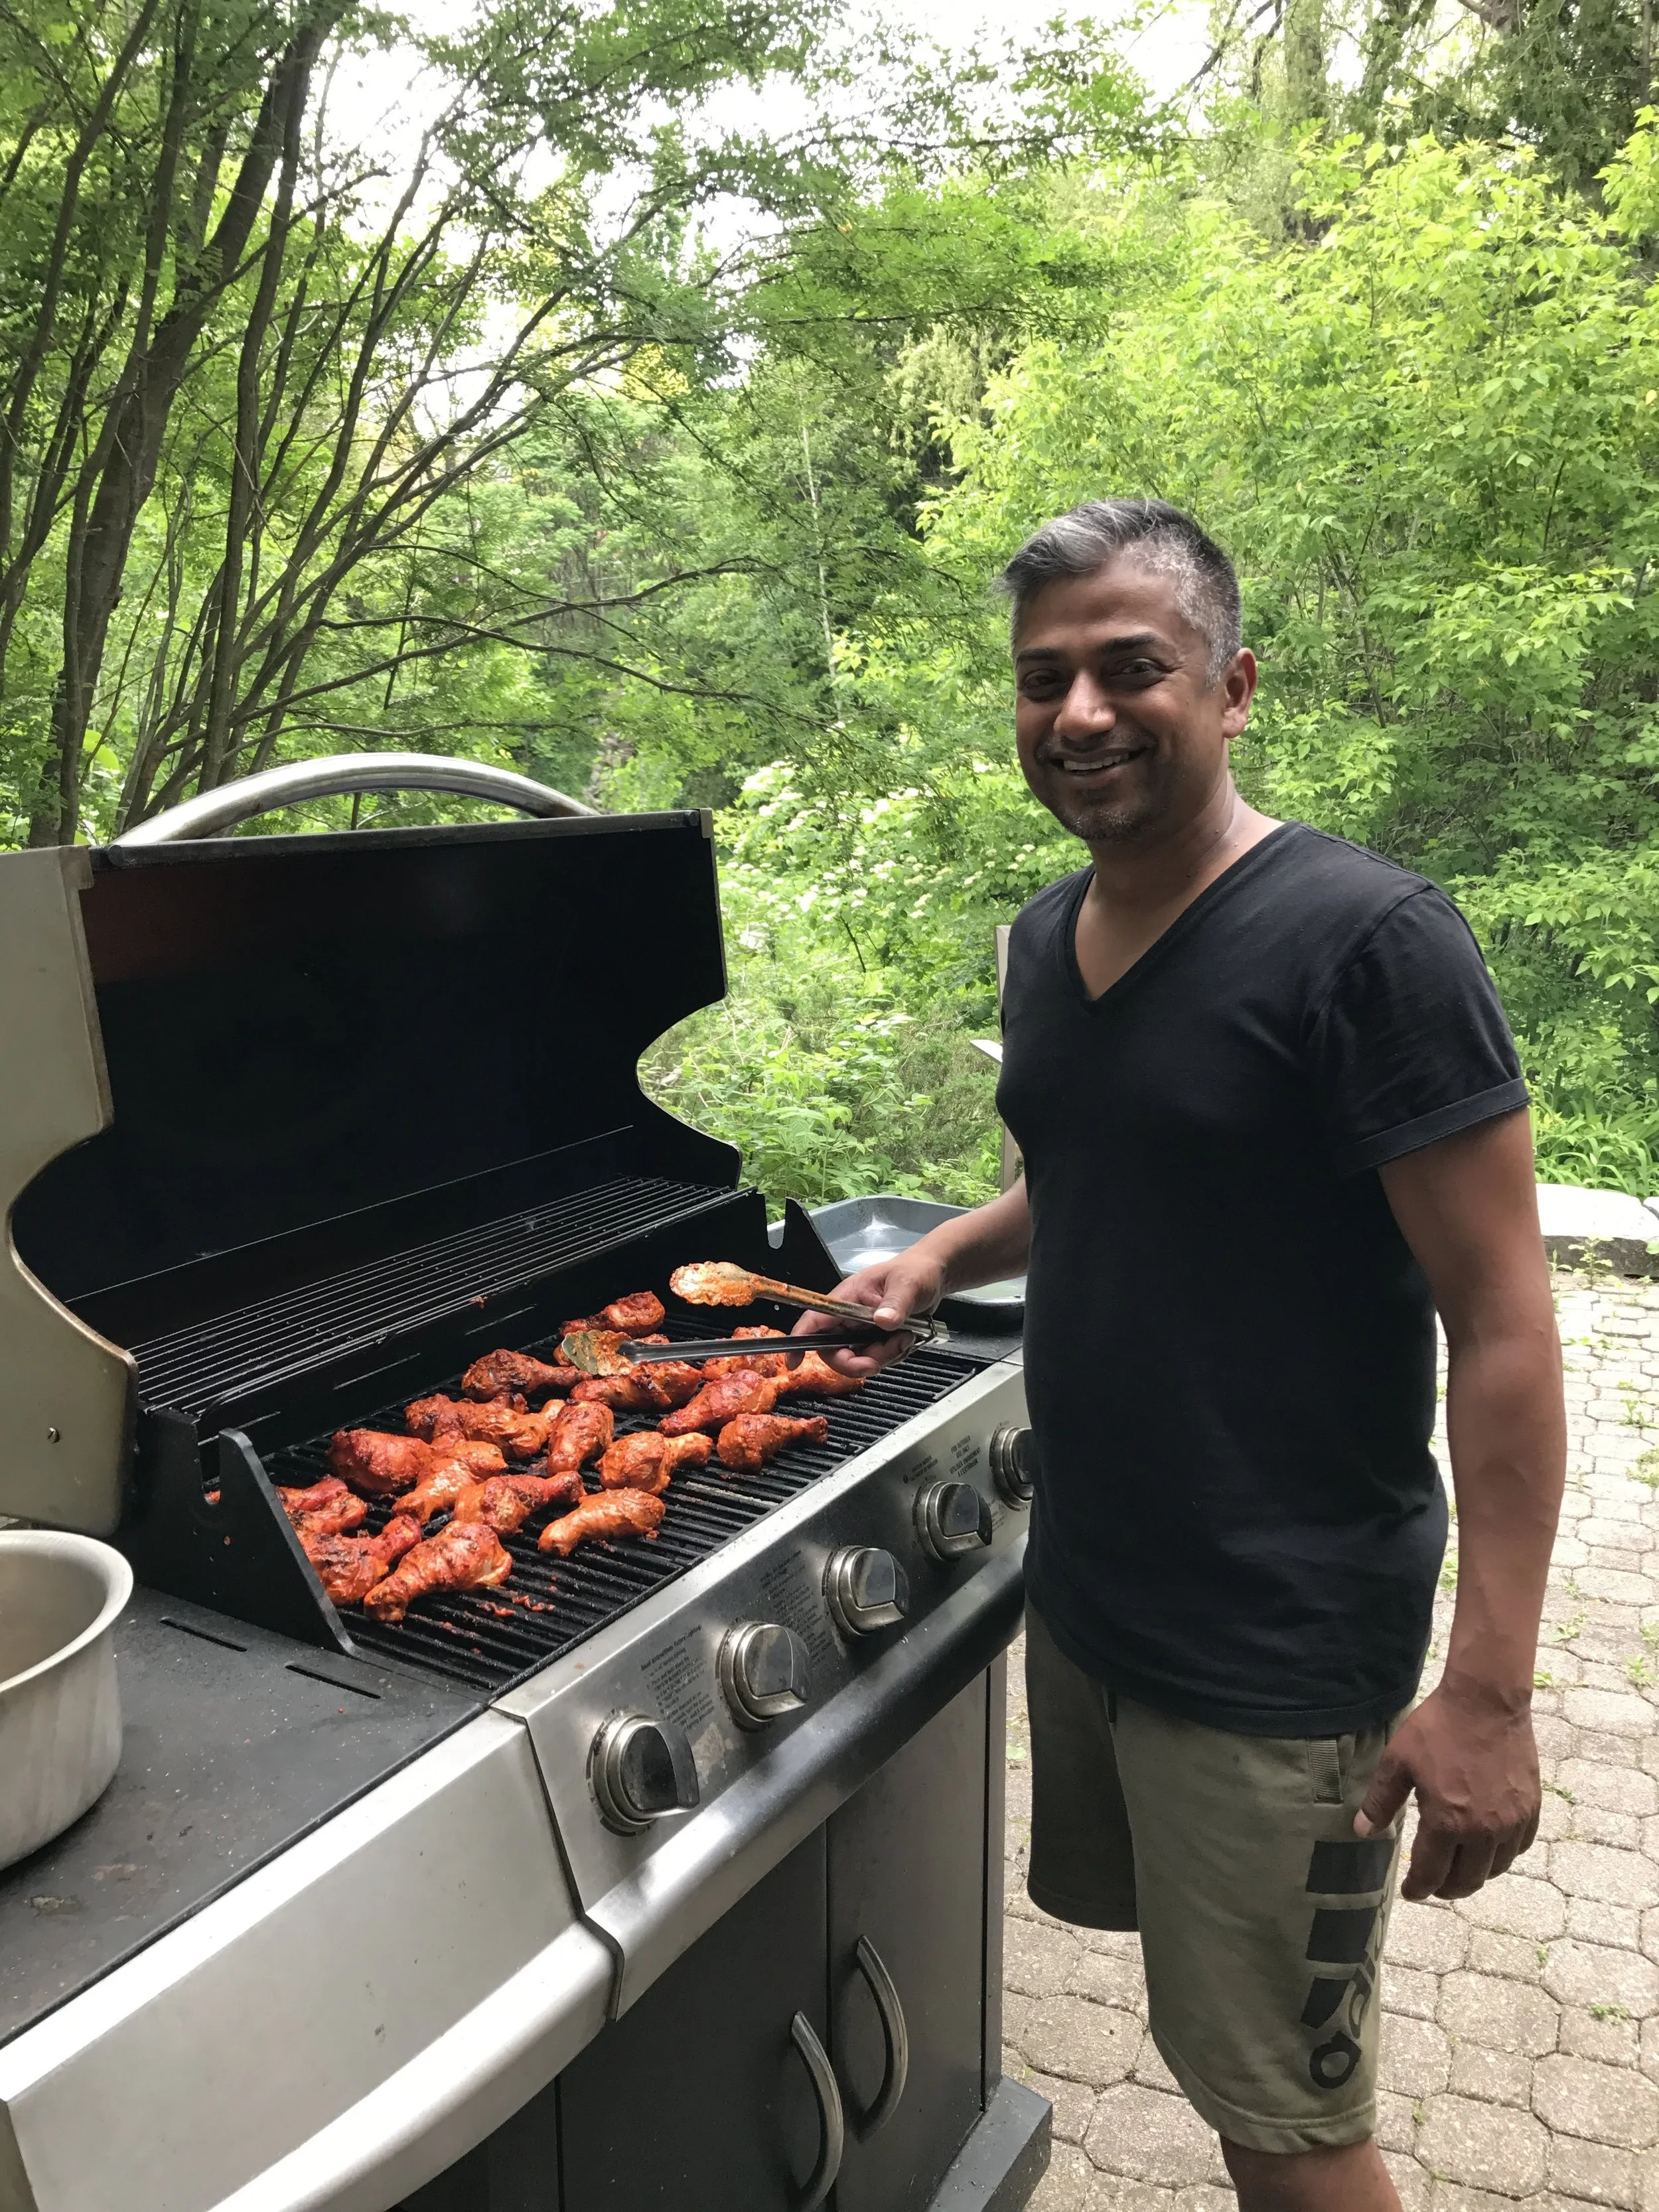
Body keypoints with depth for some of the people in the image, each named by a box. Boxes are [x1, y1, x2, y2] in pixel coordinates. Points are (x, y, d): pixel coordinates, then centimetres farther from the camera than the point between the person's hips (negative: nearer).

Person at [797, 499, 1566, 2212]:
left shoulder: (1366, 941, -18)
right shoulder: (1045, 937, 5)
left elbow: (1503, 1324, -18)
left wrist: (1488, 1690, -20)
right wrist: (951, 1252, 4)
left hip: (1282, 1650, -7)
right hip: (1082, 1593, 8)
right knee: (1205, 2019, 25)